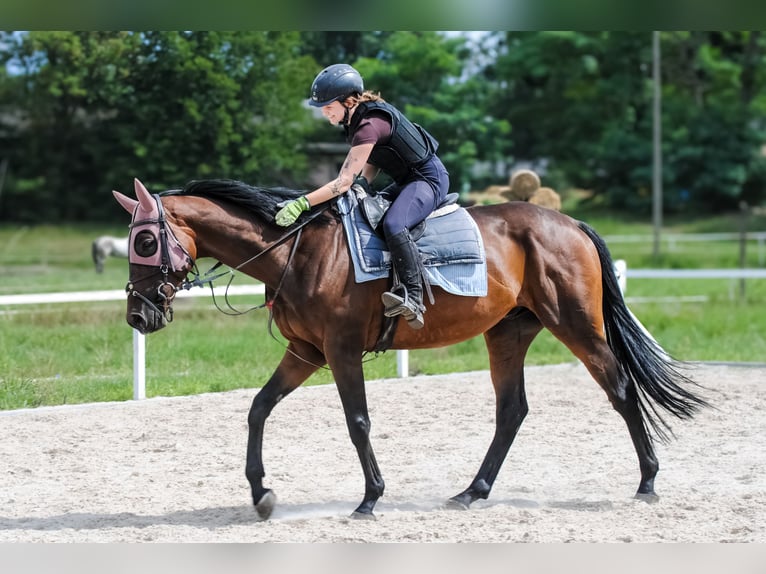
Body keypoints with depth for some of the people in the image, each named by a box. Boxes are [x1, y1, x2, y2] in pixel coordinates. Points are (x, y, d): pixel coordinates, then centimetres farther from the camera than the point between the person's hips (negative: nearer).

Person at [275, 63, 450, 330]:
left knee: (393, 225, -33)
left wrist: (302, 203, -33)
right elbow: (372, 162, 15)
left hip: (429, 179, -11)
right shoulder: (358, 117, 4)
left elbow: (344, 181, -30)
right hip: (406, 181, 11)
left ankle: (413, 298, -36)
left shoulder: (369, 125, -25)